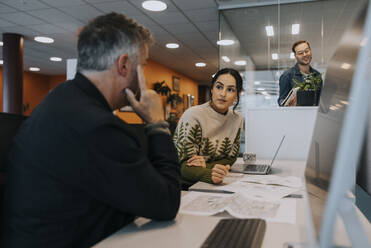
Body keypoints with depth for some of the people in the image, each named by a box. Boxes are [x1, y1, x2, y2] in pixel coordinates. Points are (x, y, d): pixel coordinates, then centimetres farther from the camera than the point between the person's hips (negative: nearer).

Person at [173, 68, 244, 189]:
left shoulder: (237, 119, 3)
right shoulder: (192, 115, -14)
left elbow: (230, 158, 6)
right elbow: (184, 165, -16)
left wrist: (207, 166, -15)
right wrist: (209, 174, -36)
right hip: (184, 186, -5)